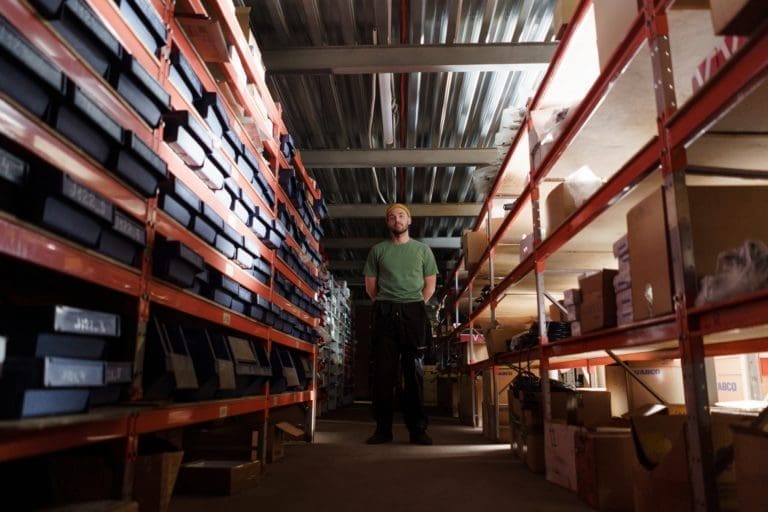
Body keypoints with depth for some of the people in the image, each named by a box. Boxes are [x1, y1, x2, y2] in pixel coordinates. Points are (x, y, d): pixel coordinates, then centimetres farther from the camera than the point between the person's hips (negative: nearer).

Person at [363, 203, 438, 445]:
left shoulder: (423, 249, 12)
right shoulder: (378, 250, 12)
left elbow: (430, 284, 13)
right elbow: (370, 285, 13)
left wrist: (418, 304, 6)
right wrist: (383, 305, 8)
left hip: (413, 312, 0)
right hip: (384, 313, 0)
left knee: (414, 371, 0)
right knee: (383, 371, -1)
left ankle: (417, 428, 4)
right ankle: (383, 428, 5)